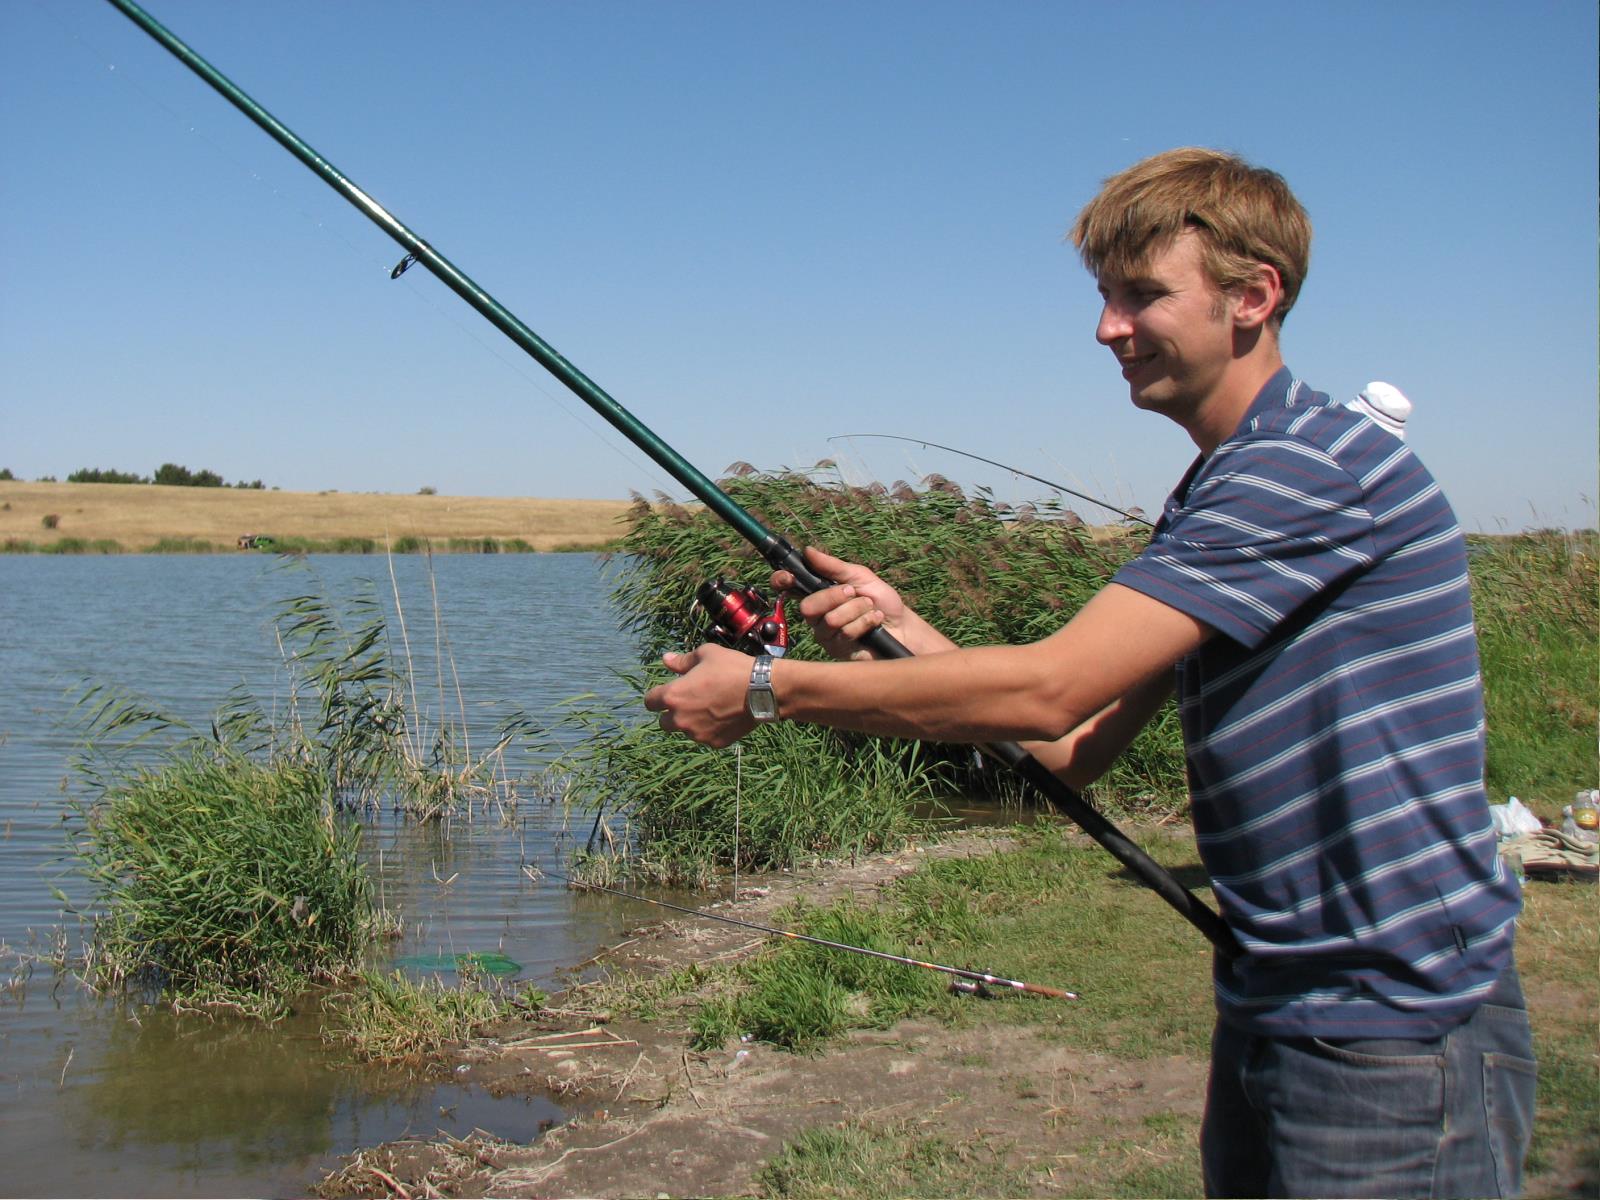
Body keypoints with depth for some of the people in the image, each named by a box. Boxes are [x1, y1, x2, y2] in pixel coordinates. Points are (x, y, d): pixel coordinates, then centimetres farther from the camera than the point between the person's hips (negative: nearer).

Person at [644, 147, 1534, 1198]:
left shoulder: (1322, 464, -18)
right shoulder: (1211, 502, 13)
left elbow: (1047, 692, -24)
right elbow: (1079, 746, 9)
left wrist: (768, 691, -19)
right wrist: (903, 631, -3)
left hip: (1400, 1039, -9)